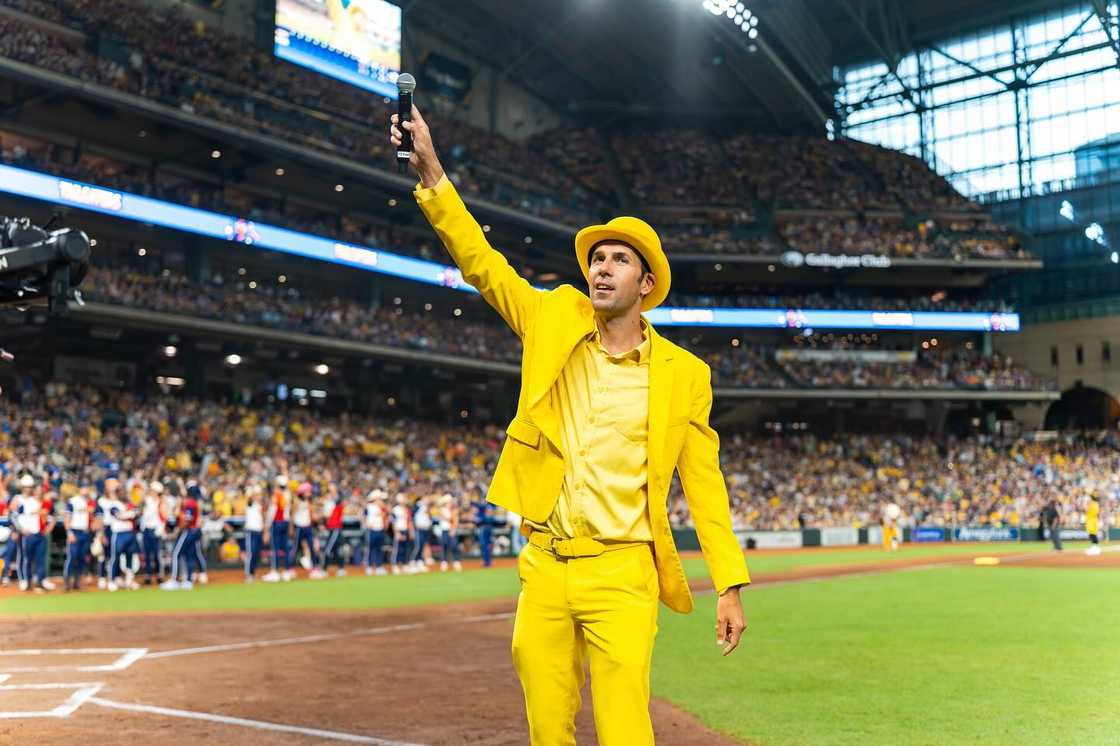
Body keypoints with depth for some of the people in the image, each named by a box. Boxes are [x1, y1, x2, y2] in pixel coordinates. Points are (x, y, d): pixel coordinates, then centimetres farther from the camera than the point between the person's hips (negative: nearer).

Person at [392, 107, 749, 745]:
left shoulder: (683, 373, 0)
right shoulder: (555, 322, 6)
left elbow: (704, 483, 0)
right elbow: (480, 261, 1)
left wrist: (731, 585, -6)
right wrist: (431, 171, -8)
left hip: (622, 573, -2)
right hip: (544, 566, 3)